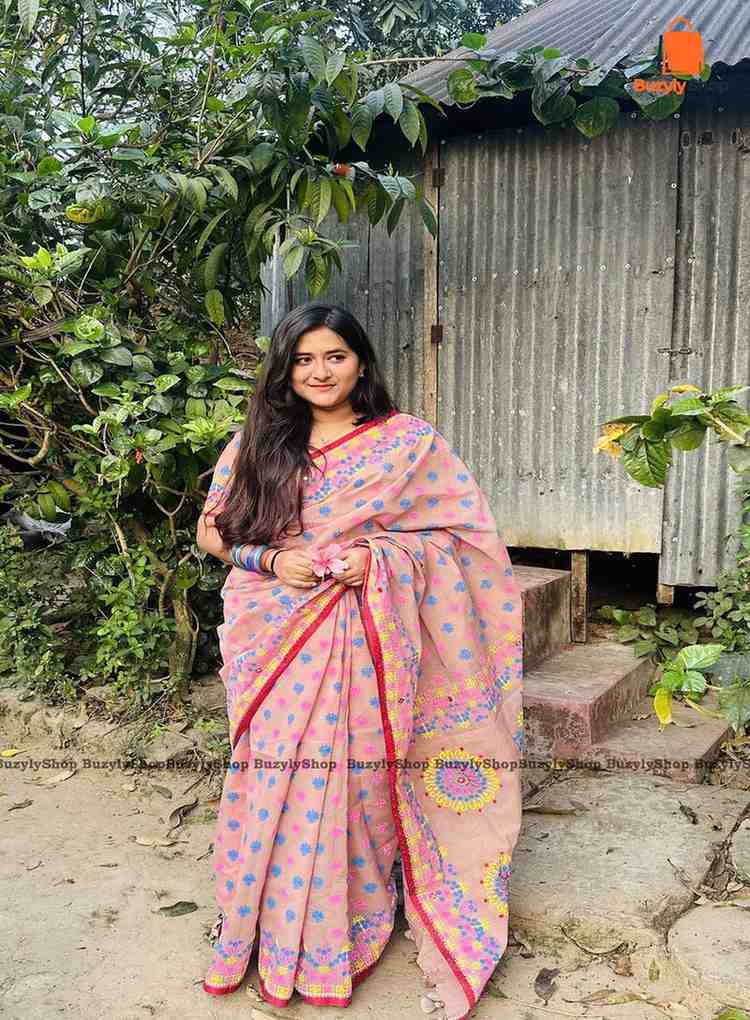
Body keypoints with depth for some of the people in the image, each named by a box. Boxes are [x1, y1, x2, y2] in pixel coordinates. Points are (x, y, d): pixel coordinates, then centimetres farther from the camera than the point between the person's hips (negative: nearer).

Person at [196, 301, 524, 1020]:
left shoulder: (408, 441, 0)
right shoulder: (258, 442, 7)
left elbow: (462, 530, -1)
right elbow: (212, 530, 11)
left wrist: (377, 558, -15)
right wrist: (270, 558, -9)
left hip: (364, 642, -2)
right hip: (278, 648, 2)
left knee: (356, 783, 3)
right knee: (278, 787, 5)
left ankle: (351, 927, 26)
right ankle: (276, 934, 26)